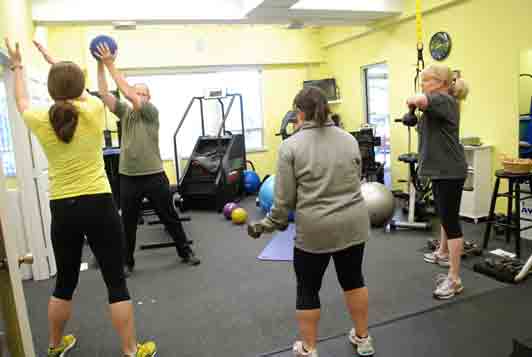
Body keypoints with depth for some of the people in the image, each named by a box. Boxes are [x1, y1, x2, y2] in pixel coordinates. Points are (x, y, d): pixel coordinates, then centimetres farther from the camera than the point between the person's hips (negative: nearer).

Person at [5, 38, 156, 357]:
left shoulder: (40, 122, -1)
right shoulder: (93, 112, -7)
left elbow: (22, 101, 23)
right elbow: (80, 93, 16)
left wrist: (17, 67, 39)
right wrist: (55, 61, 31)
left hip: (62, 211, 3)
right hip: (99, 206, -3)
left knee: (65, 283, 21)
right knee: (116, 282, 6)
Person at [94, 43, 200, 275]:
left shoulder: (151, 112, -5)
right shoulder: (124, 112, 9)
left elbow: (127, 92, -16)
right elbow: (103, 93, 1)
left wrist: (111, 65, -14)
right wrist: (100, 65, -7)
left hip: (154, 176, -4)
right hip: (128, 178, 4)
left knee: (170, 217, 8)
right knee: (128, 223, 11)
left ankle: (185, 252, 24)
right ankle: (127, 262, 25)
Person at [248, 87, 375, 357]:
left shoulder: (291, 146, -10)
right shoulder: (350, 139, 5)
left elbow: (284, 198, -10)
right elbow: (355, 182, 13)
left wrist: (270, 224, 4)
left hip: (314, 230, -5)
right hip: (354, 223, 5)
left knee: (308, 289, 11)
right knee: (353, 279, 20)